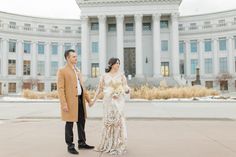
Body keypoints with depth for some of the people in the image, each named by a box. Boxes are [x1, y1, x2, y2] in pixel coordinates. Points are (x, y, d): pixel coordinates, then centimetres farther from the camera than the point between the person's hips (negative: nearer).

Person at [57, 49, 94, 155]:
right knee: (70, 124, 3)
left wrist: (88, 99, 15)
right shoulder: (62, 71, -7)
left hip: (80, 99, 7)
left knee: (81, 122, 13)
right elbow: (60, 88, -13)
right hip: (70, 101, -7)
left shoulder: (77, 70, 17)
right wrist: (64, 104, -19)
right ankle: (70, 146, 16)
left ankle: (82, 143, 27)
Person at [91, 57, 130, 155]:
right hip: (108, 101, 1)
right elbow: (99, 89, 8)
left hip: (118, 101, -1)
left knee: (117, 120, -3)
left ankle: (117, 145, 10)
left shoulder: (121, 75, 4)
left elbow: (126, 88, 3)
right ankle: (108, 144, 23)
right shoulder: (104, 76, 5)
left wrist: (127, 90, -20)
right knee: (108, 121, 6)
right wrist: (94, 100, 7)